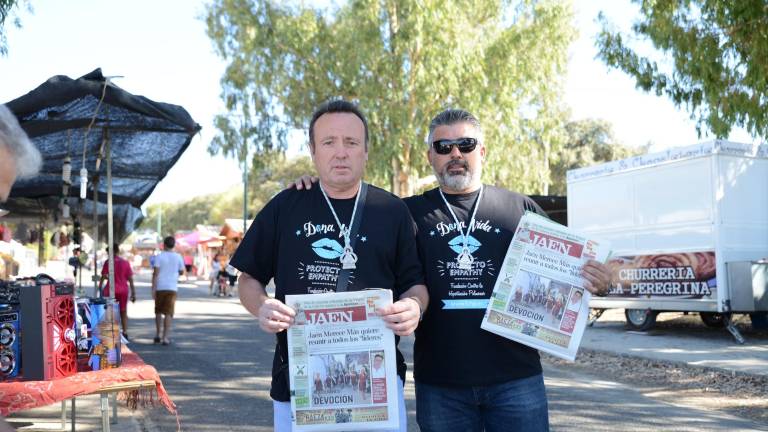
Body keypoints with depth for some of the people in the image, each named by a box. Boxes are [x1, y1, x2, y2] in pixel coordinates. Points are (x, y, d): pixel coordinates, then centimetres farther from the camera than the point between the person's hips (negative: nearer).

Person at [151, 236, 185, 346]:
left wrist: (153, 289, -7)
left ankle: (158, 334, 18)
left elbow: (155, 273, -8)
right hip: (172, 287, 0)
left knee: (158, 311, 16)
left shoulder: (159, 256, -2)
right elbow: (181, 272, 13)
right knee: (168, 313, -1)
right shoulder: (178, 257, 4)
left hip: (160, 287, 0)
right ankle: (166, 337, -5)